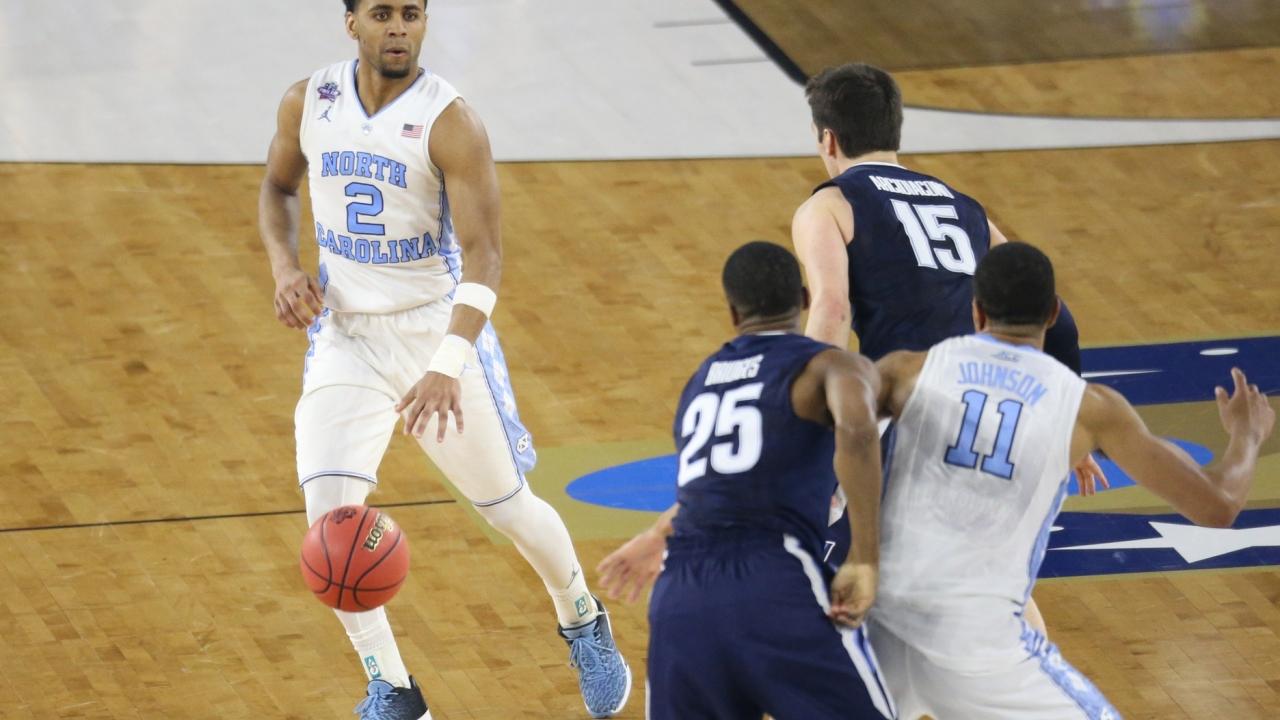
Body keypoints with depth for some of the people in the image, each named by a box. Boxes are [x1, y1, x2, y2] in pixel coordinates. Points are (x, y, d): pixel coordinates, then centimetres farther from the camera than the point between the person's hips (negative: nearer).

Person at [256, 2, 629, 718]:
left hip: (438, 327, -3)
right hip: (346, 332, 3)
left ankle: (584, 624, 41)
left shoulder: (450, 121, -19)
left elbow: (484, 254, -24)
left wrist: (448, 368, -37)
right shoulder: (308, 104, -5)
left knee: (508, 505, 9)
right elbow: (278, 187, 16)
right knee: (330, 510, -14)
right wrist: (284, 266, -4)